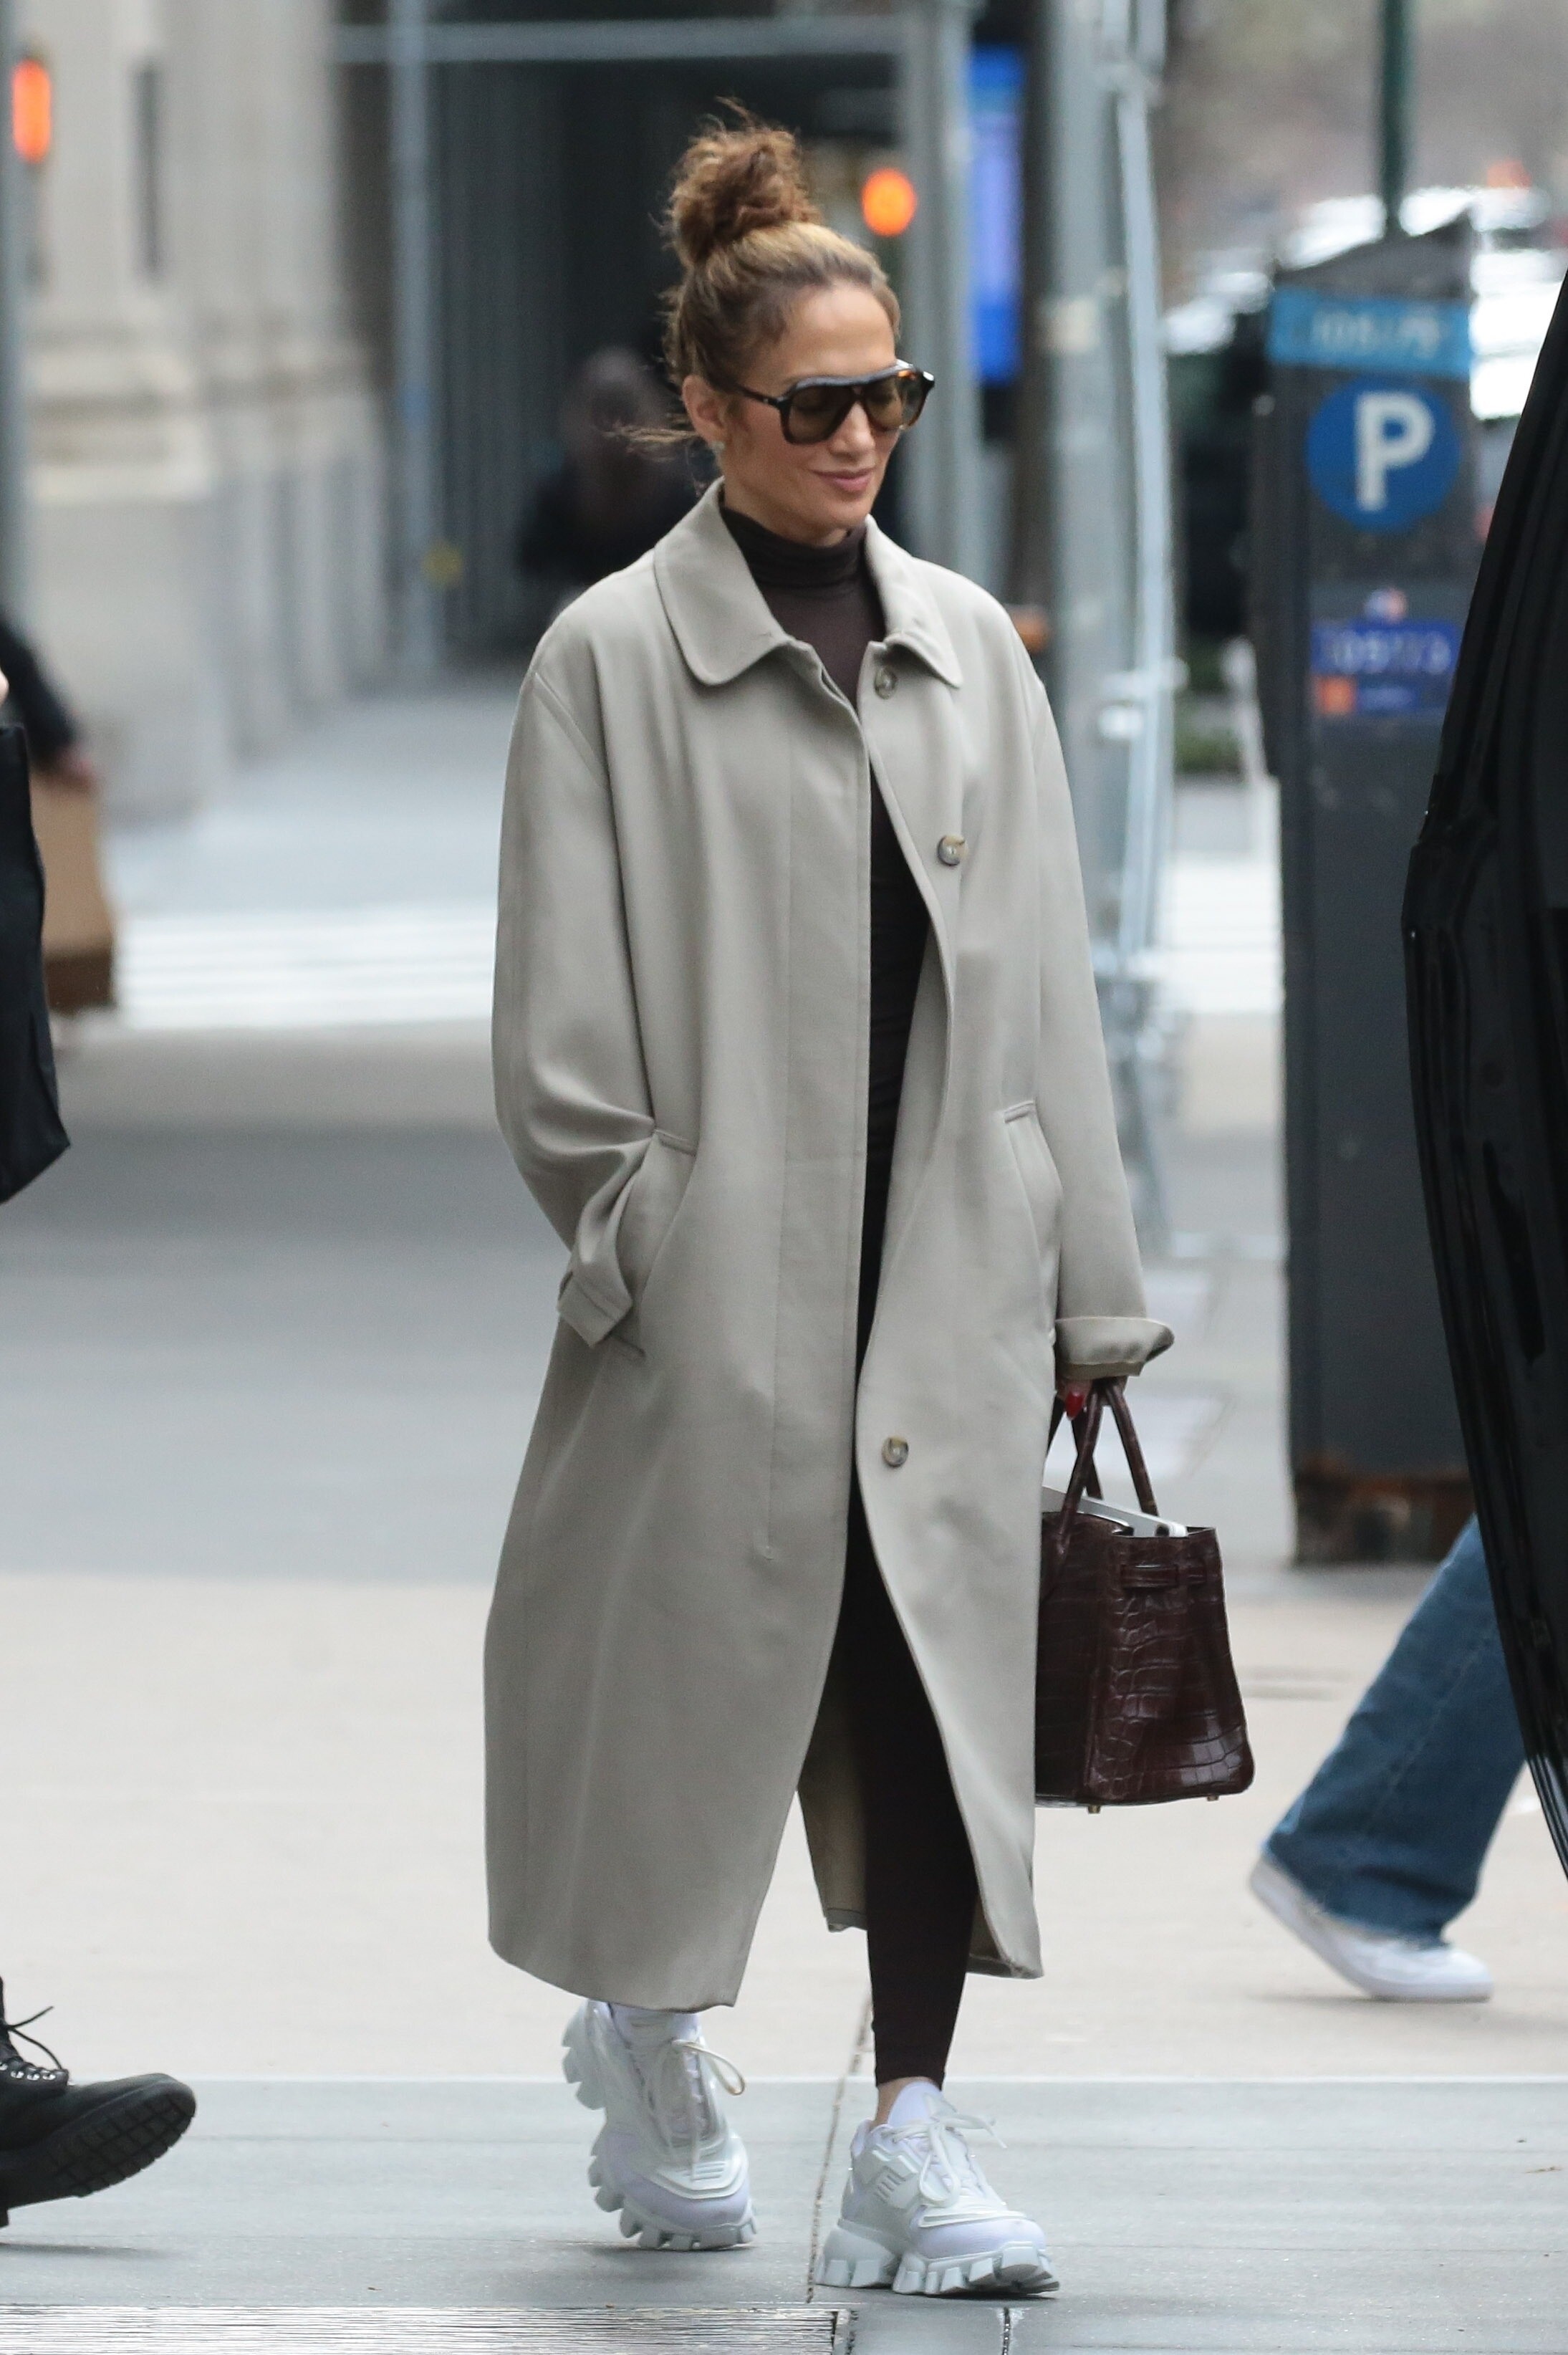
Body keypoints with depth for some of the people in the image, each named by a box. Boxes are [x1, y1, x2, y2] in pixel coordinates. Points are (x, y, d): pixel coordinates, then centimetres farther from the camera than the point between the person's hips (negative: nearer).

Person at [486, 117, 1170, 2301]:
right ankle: (642, 2027, 32)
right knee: (697, 1652, 7)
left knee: (942, 1666, -6)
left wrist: (1083, 1281, 9)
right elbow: (561, 1028, -3)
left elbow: (1044, 978, 11)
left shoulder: (968, 648, 10)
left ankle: (915, 2129, -6)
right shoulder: (612, 664, -3)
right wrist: (638, 1247, -9)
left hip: (943, 1268, 3)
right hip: (724, 1279, -3)